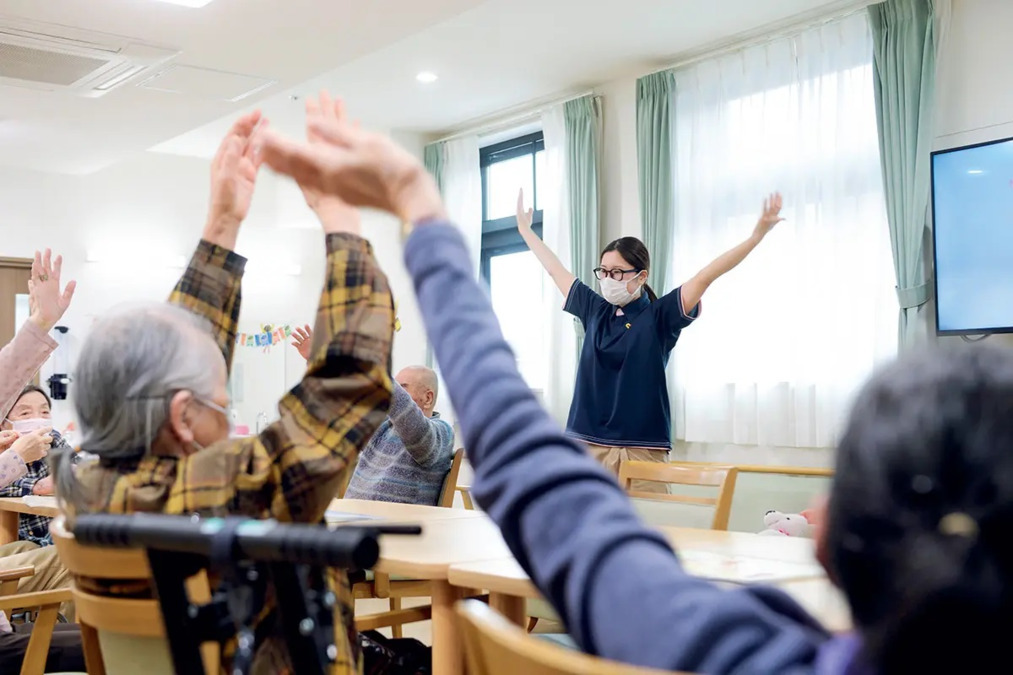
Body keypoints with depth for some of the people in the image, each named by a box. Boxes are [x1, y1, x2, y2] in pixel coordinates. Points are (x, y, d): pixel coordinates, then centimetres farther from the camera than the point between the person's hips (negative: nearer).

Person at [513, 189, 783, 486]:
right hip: (588, 444, 4)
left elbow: (706, 276, -10)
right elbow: (556, 270, 22)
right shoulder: (594, 310, 11)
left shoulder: (659, 316, -1)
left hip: (643, 448, -3)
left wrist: (757, 234, -18)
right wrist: (525, 229, 32)